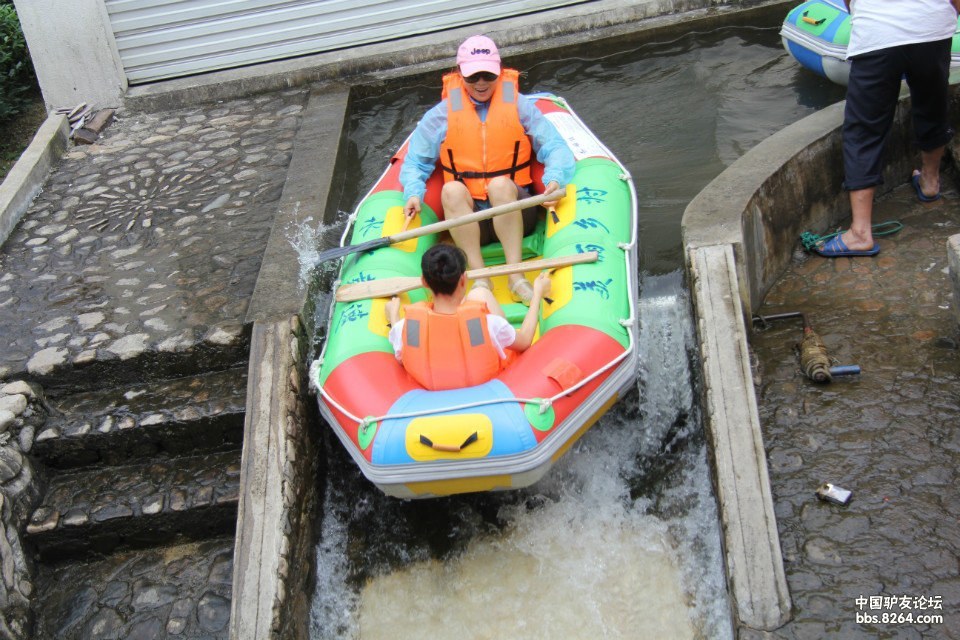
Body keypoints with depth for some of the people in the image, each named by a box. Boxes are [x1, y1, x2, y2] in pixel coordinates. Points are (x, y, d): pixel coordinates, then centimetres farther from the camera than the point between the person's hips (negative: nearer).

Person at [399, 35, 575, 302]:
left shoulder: (519, 105, 7)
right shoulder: (443, 113, 8)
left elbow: (555, 147, 0)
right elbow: (415, 161, 11)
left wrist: (555, 178, -21)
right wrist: (414, 193, -10)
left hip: (514, 212, -1)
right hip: (467, 217, 1)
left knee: (500, 184, -33)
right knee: (452, 190, -31)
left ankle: (516, 275, -37)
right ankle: (479, 278, -35)